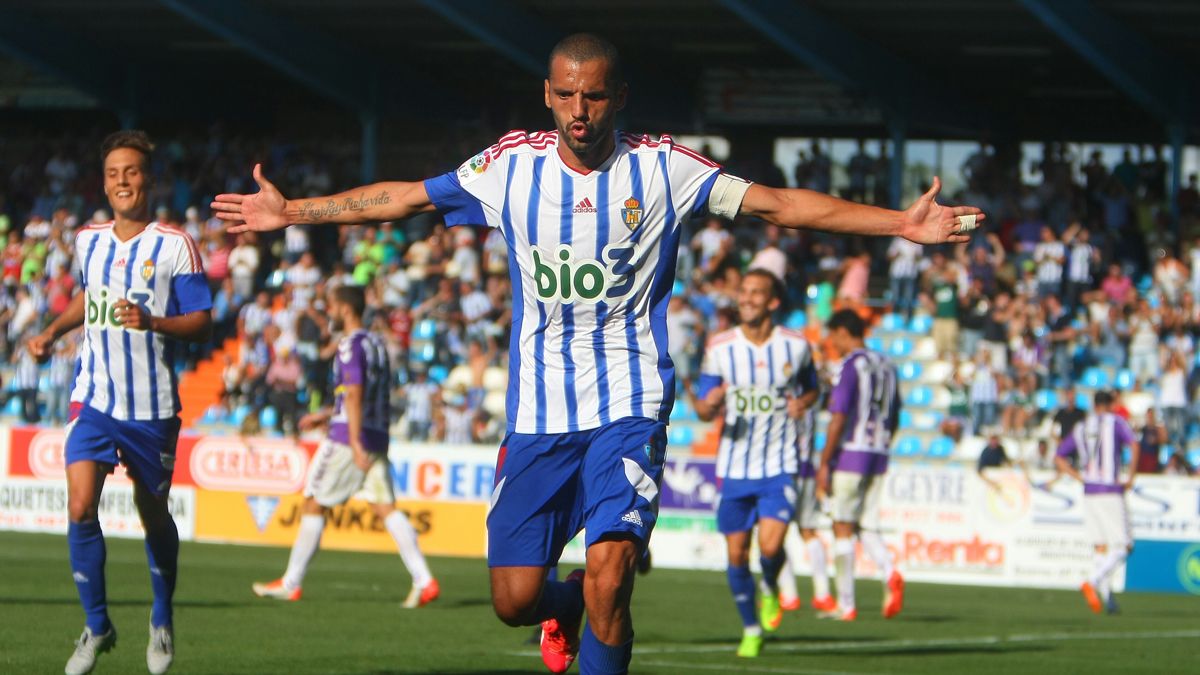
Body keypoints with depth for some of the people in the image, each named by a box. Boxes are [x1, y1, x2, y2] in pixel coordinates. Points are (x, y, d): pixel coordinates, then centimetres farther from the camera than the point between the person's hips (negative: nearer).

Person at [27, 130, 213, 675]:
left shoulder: (175, 246, -7)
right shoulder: (88, 241, 7)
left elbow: (202, 324, -9)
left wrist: (152, 322, -25)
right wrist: (52, 331, 14)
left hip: (153, 405, -3)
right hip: (95, 399, 3)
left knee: (153, 515, 10)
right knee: (80, 509, -15)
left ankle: (162, 620, 34)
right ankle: (97, 627, 0)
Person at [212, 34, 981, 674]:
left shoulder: (662, 168, -4)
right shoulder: (512, 164, 1)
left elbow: (777, 203, -5)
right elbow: (402, 197, 11)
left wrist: (901, 222, -12)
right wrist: (292, 211, 14)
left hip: (628, 405, -2)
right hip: (537, 412, 3)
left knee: (608, 582, -21)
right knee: (514, 599, 2)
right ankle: (567, 606, 39)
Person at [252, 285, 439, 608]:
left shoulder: (351, 346, -10)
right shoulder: (377, 343, 18)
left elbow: (354, 394, -21)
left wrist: (355, 443, -28)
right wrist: (326, 415, 31)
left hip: (348, 438, -8)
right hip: (378, 438, 8)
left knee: (314, 505, 3)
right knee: (385, 507, -1)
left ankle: (291, 584, 9)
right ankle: (424, 580, -15)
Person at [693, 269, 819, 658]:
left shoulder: (796, 346, -3)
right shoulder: (719, 348, -2)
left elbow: (812, 388, 17)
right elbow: (705, 411, 2)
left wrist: (803, 402, -7)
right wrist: (708, 404, -23)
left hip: (780, 465, -2)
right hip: (734, 465, 2)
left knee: (771, 545, -19)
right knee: (737, 553, 5)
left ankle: (771, 590, 16)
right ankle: (751, 630, 25)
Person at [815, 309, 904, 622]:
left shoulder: (850, 365, -10)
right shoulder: (885, 365, 13)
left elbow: (838, 419, -15)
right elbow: (894, 419, 18)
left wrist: (824, 464, -12)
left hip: (850, 455, -7)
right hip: (878, 456, 7)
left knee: (843, 528, 0)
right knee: (867, 528, 11)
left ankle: (846, 605, 1)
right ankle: (890, 574, -16)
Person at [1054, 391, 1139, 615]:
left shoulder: (1080, 428, 15)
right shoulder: (1116, 423, 1)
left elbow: (1059, 457, 15)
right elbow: (1134, 446, -15)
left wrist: (1081, 478, 12)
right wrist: (1131, 478, -7)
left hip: (1089, 494, 5)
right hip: (1111, 492, -5)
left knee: (1102, 548, 9)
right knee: (1122, 547, -4)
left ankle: (1106, 597, 2)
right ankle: (1092, 583, -24)